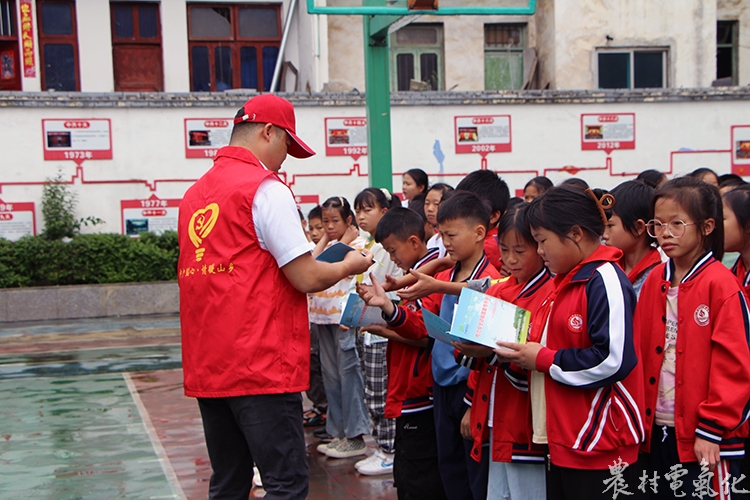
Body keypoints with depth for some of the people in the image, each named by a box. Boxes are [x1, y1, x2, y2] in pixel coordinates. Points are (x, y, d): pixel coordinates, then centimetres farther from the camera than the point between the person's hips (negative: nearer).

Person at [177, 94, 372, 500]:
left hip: (206, 369, 8)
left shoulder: (194, 194, 13)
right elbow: (307, 278, -12)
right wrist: (349, 265, 7)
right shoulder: (265, 188, -10)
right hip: (260, 365, -8)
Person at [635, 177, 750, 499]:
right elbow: (640, 352, 9)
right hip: (657, 432, 6)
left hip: (704, 439, -6)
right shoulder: (655, 281, 7)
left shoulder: (720, 284, -10)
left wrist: (711, 429, -14)